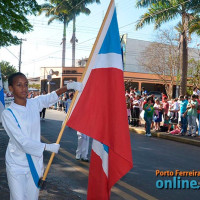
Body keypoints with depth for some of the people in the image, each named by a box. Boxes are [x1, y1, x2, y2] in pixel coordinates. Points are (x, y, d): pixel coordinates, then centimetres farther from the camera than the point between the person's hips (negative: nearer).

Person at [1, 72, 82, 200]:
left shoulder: (34, 103, 1)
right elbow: (22, 141, -18)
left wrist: (69, 86, -9)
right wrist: (48, 147, -16)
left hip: (35, 161, 4)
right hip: (17, 164, -4)